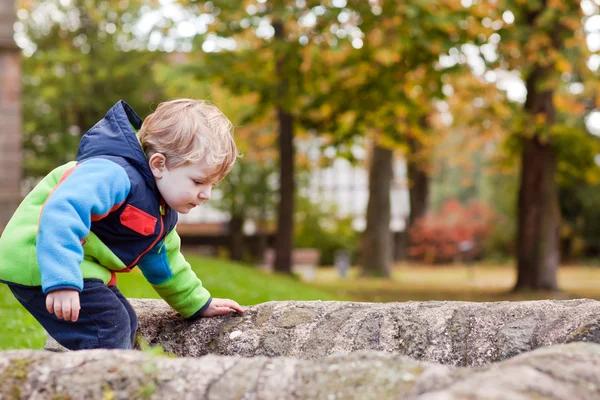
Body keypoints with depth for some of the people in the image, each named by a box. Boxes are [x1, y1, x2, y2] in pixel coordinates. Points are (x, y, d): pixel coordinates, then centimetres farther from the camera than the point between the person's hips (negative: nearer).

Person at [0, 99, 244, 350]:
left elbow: (163, 264, 28)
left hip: (85, 269, 11)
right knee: (109, 327, -19)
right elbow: (62, 211, -41)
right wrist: (62, 281, -48)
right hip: (39, 264, -11)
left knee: (124, 324, 12)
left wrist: (199, 304, 32)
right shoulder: (115, 176, -26)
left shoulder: (161, 211, 11)